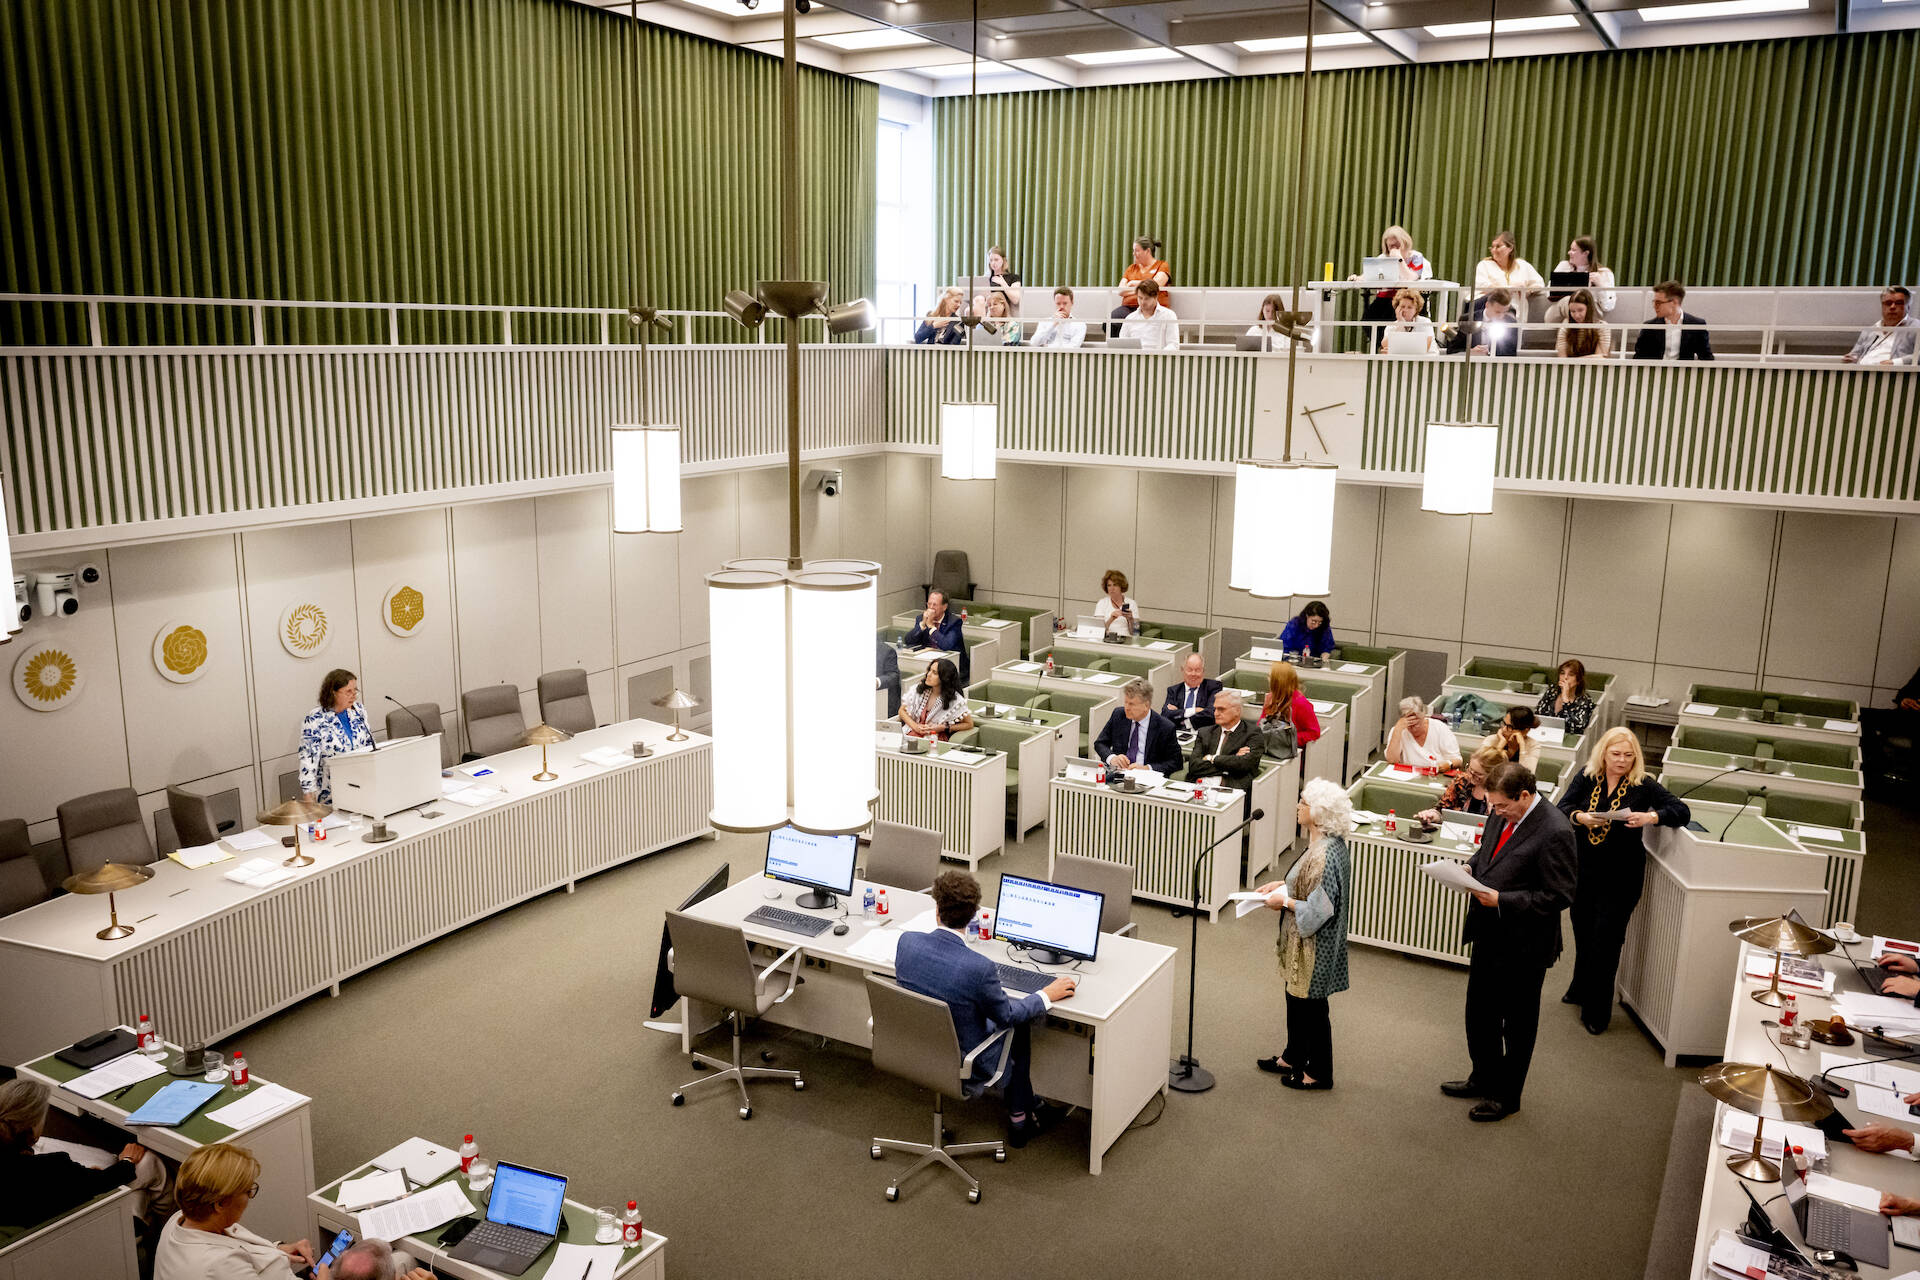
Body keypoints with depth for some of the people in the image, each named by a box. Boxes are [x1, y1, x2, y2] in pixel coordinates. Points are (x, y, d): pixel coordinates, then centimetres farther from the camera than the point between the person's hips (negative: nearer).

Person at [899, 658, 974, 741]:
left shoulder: (955, 699, -9)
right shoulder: (918, 689, 3)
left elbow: (969, 724, 0)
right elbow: (902, 711, 14)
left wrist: (944, 728, -10)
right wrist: (915, 726, -5)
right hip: (912, 734, 4)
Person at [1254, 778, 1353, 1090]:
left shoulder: (1327, 855, -30)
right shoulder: (1323, 843, 1)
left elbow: (1320, 909, -28)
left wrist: (1285, 901, -18)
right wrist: (1282, 885, 6)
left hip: (1315, 944, -10)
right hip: (1302, 939, 10)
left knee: (1311, 1005, 7)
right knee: (1296, 997, 23)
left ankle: (1318, 1072, 25)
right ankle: (1293, 1057, 40)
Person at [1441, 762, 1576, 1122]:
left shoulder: (1555, 832, -24)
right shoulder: (1502, 815, -1)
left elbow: (1559, 896, -22)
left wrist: (1501, 900, -25)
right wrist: (1472, 868, -4)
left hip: (1523, 945, -8)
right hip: (1489, 936, 8)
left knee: (1517, 1024, 12)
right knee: (1479, 1013, 21)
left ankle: (1507, 1095, 29)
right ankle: (1484, 1078, 41)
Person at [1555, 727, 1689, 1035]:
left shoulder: (1643, 785, -8)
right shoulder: (1586, 777, -2)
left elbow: (1682, 811, -10)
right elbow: (1562, 807, -4)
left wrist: (1652, 818, -28)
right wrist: (1580, 817, -26)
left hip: (1621, 876, -3)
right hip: (1583, 869, 3)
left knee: (1605, 941, 1)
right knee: (1583, 933, 17)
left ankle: (1597, 1013, 14)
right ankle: (1580, 989, 41)